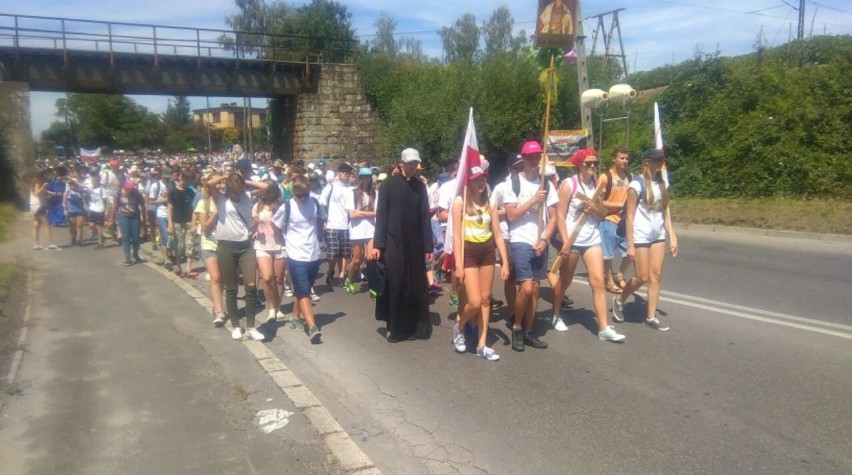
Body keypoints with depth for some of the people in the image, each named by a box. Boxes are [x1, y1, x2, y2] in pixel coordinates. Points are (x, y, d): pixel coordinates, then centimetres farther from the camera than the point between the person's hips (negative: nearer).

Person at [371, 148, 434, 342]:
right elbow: (381, 216, -3)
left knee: (416, 286, 5)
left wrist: (428, 246, 6)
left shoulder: (420, 186, 7)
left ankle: (417, 326, 18)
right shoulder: (389, 184, -2)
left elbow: (425, 217, 8)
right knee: (394, 286, 1)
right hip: (393, 244, -3)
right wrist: (378, 244, -7)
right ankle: (394, 328, 12)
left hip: (415, 245, 3)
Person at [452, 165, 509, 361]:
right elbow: (457, 235, -9)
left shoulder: (489, 203, 7)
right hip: (469, 252, -5)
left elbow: (498, 235, 6)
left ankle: (482, 345, 14)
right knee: (474, 302, -10)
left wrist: (505, 262, 1)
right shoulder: (460, 202, -6)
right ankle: (458, 327, 21)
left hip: (487, 252, 5)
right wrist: (458, 265, -14)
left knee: (485, 299, 6)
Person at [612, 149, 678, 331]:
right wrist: (630, 245, -14)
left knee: (656, 276, 4)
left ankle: (651, 317, 12)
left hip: (658, 236, 6)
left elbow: (665, 212, 11)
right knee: (642, 277, -2)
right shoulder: (637, 184, -10)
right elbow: (629, 216, -12)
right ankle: (619, 300, 23)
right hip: (641, 237, -6)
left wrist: (672, 236, 5)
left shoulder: (661, 183, 8)